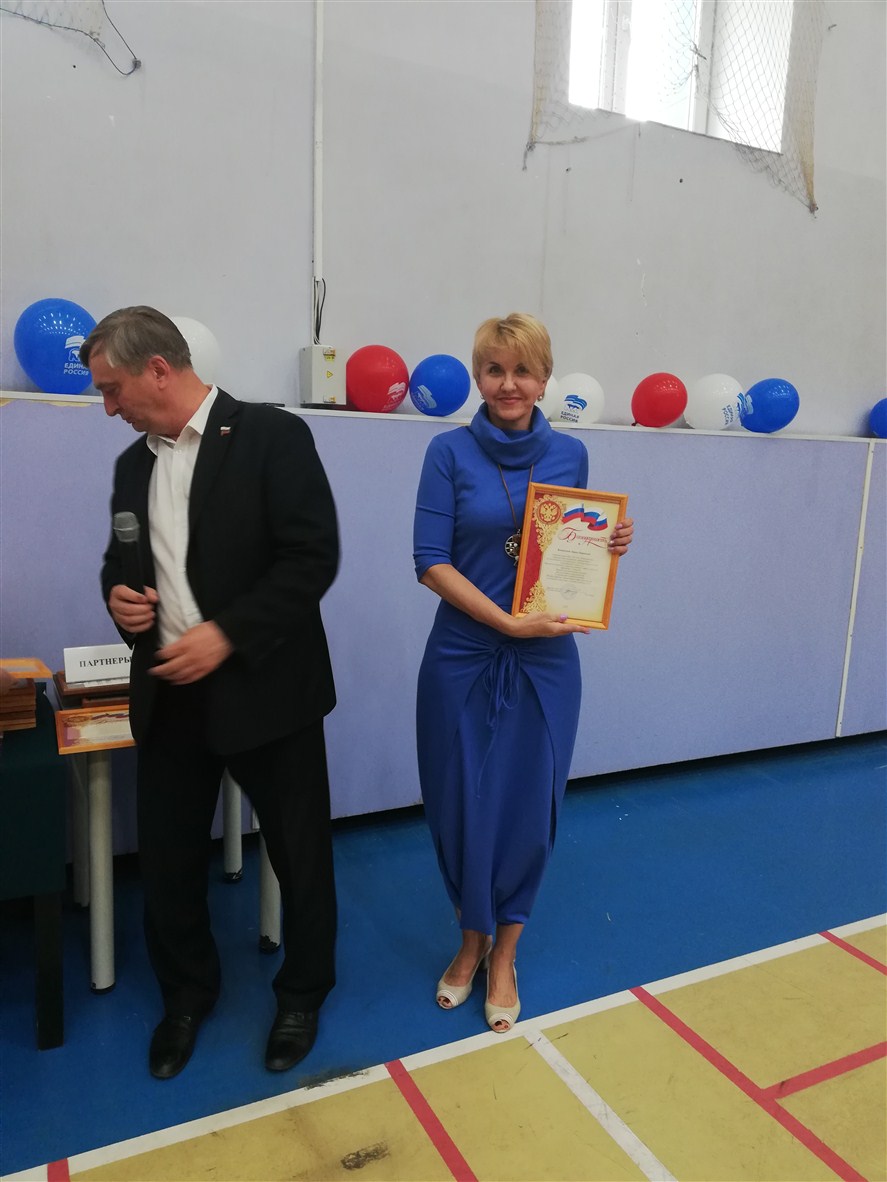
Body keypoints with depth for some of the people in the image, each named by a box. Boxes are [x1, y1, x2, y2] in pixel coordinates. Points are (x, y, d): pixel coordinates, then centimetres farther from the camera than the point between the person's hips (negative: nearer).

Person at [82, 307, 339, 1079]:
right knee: (167, 859, 14)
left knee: (299, 855, 10)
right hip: (169, 693, 6)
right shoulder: (134, 464, 11)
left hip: (263, 688, -5)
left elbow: (313, 556, -16)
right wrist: (118, 596, -4)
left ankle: (302, 994, 35)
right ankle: (187, 995, 39)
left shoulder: (272, 436, -10)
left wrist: (227, 635, -21)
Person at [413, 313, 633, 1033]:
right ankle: (472, 938, 37)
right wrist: (508, 621, -18)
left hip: (546, 662, 2)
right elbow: (431, 561, -9)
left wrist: (610, 544, -7)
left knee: (528, 809, 10)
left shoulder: (569, 454, 5)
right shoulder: (450, 452, -3)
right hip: (464, 657, -1)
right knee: (463, 808, 9)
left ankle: (504, 953, 34)